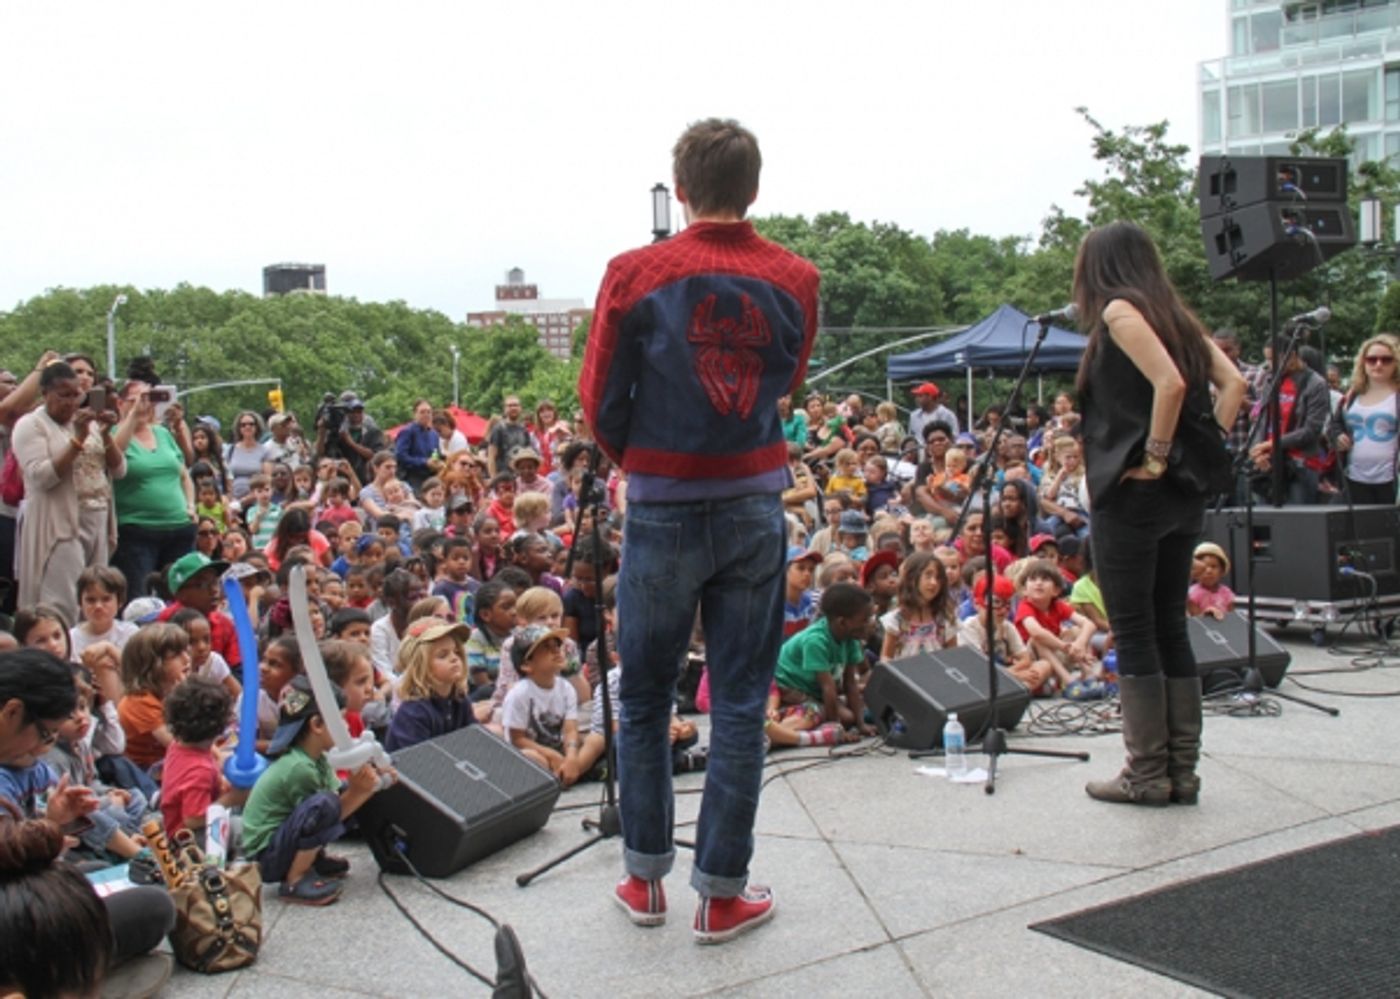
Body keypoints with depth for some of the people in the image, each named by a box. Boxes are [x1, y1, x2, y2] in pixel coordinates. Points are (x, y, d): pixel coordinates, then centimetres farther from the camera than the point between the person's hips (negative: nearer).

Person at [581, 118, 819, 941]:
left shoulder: (637, 276, -8)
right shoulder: (796, 281, 0)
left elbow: (600, 397, -2)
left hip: (664, 506, -1)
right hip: (757, 507, 2)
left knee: (646, 697, 13)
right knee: (741, 703, 7)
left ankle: (646, 876, 22)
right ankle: (723, 893, 13)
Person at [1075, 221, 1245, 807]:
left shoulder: (1119, 310, -8)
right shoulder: (1176, 315, 13)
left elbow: (1169, 382, -22)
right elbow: (1233, 383, 6)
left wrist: (1154, 457, -15)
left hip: (1132, 493, -8)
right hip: (1185, 496, 8)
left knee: (1133, 633, -1)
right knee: (1170, 628, 11)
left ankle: (1147, 774, 4)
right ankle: (1182, 771, 15)